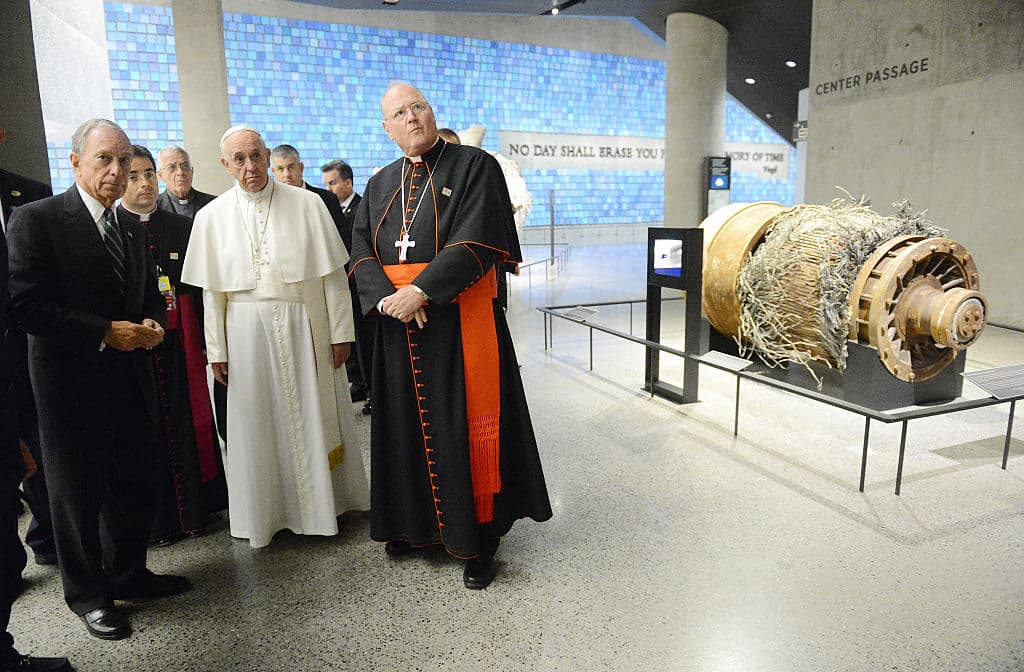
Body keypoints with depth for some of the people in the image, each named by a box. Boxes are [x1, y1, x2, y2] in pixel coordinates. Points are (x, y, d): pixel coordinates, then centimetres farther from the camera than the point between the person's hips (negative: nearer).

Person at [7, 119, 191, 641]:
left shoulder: (132, 231, 13)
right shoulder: (37, 219, -8)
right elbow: (28, 306, -15)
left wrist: (152, 324, -1)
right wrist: (105, 333, -19)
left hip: (132, 382, 6)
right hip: (73, 386, -6)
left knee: (134, 486, 14)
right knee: (77, 492, 10)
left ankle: (129, 574, 34)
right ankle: (88, 594, 28)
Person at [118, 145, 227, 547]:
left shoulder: (181, 227, 9)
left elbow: (197, 288, 8)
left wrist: (205, 341, 4)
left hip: (179, 341, 3)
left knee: (188, 421, 6)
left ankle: (192, 509, 21)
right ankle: (155, 518, 17)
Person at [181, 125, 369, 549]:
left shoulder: (306, 204, -2)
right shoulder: (212, 216, 3)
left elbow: (332, 274, -2)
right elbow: (212, 291, 6)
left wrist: (340, 332, -4)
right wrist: (216, 349, 5)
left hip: (304, 327, -1)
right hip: (247, 333, 1)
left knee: (314, 417, 7)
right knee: (257, 423, 9)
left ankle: (322, 503, 27)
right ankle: (265, 512, 27)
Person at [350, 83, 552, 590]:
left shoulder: (474, 167, -3)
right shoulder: (381, 184, 14)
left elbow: (476, 242, -16)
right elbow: (362, 253, 5)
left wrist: (420, 290, -20)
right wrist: (388, 298, -14)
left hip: (458, 323, -5)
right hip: (398, 325, 5)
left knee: (464, 428, 1)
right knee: (409, 427, 13)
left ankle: (478, 539, 16)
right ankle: (415, 523, 30)